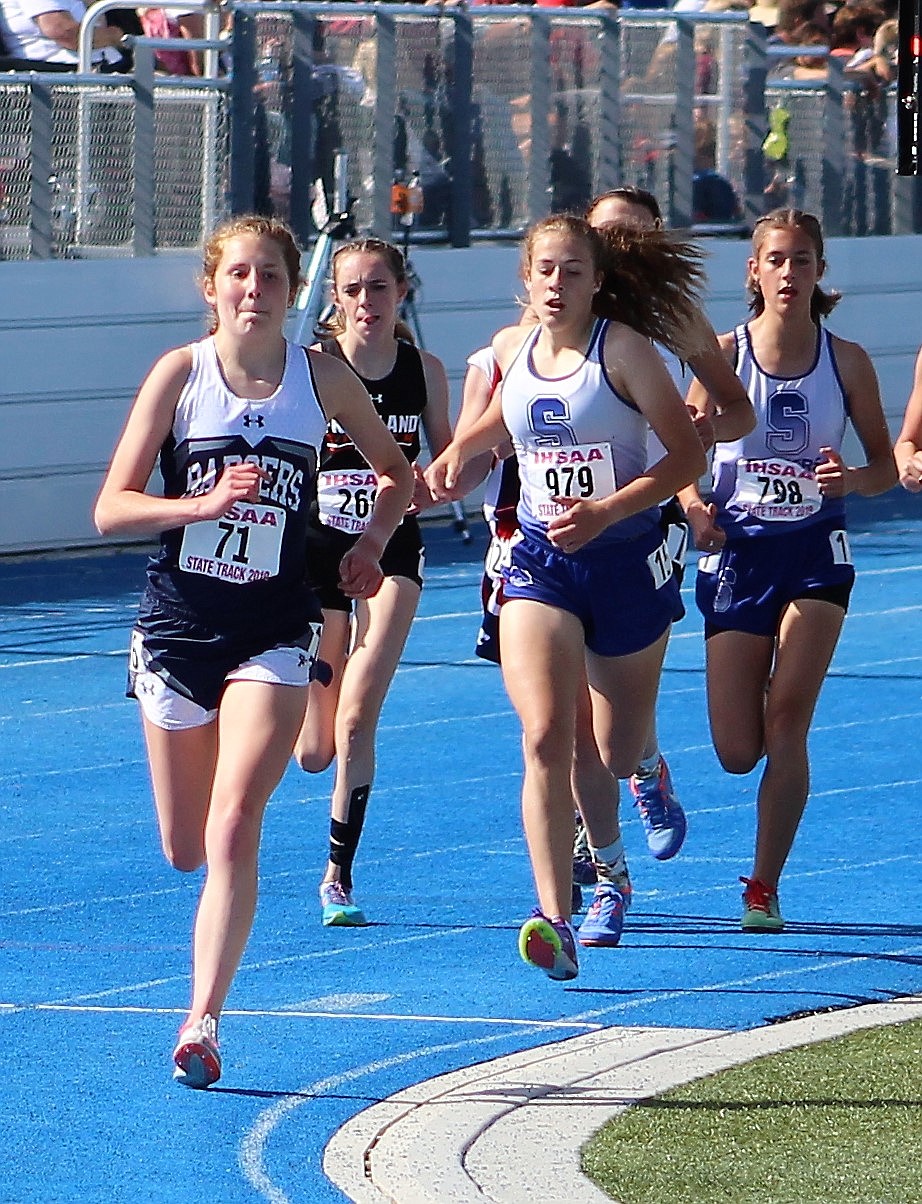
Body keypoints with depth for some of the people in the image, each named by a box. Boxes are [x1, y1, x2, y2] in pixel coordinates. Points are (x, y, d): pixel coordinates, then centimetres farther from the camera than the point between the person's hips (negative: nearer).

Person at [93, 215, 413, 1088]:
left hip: (273, 634, -1)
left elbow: (399, 476, 15)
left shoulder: (323, 378, -1)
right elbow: (111, 510, -7)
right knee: (185, 850, 11)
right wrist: (204, 503, -23)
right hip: (177, 626, 1)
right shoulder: (180, 373, -5)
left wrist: (372, 540, -4)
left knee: (232, 833, -18)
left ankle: (202, 1022, -15)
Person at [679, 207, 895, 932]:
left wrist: (849, 479, -17)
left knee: (786, 725, -14)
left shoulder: (846, 361, -1)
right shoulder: (724, 354, -3)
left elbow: (886, 466, 5)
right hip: (738, 553, 0)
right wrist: (694, 505, -22)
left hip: (815, 554, 0)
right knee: (737, 753, -2)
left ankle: (764, 888, -5)